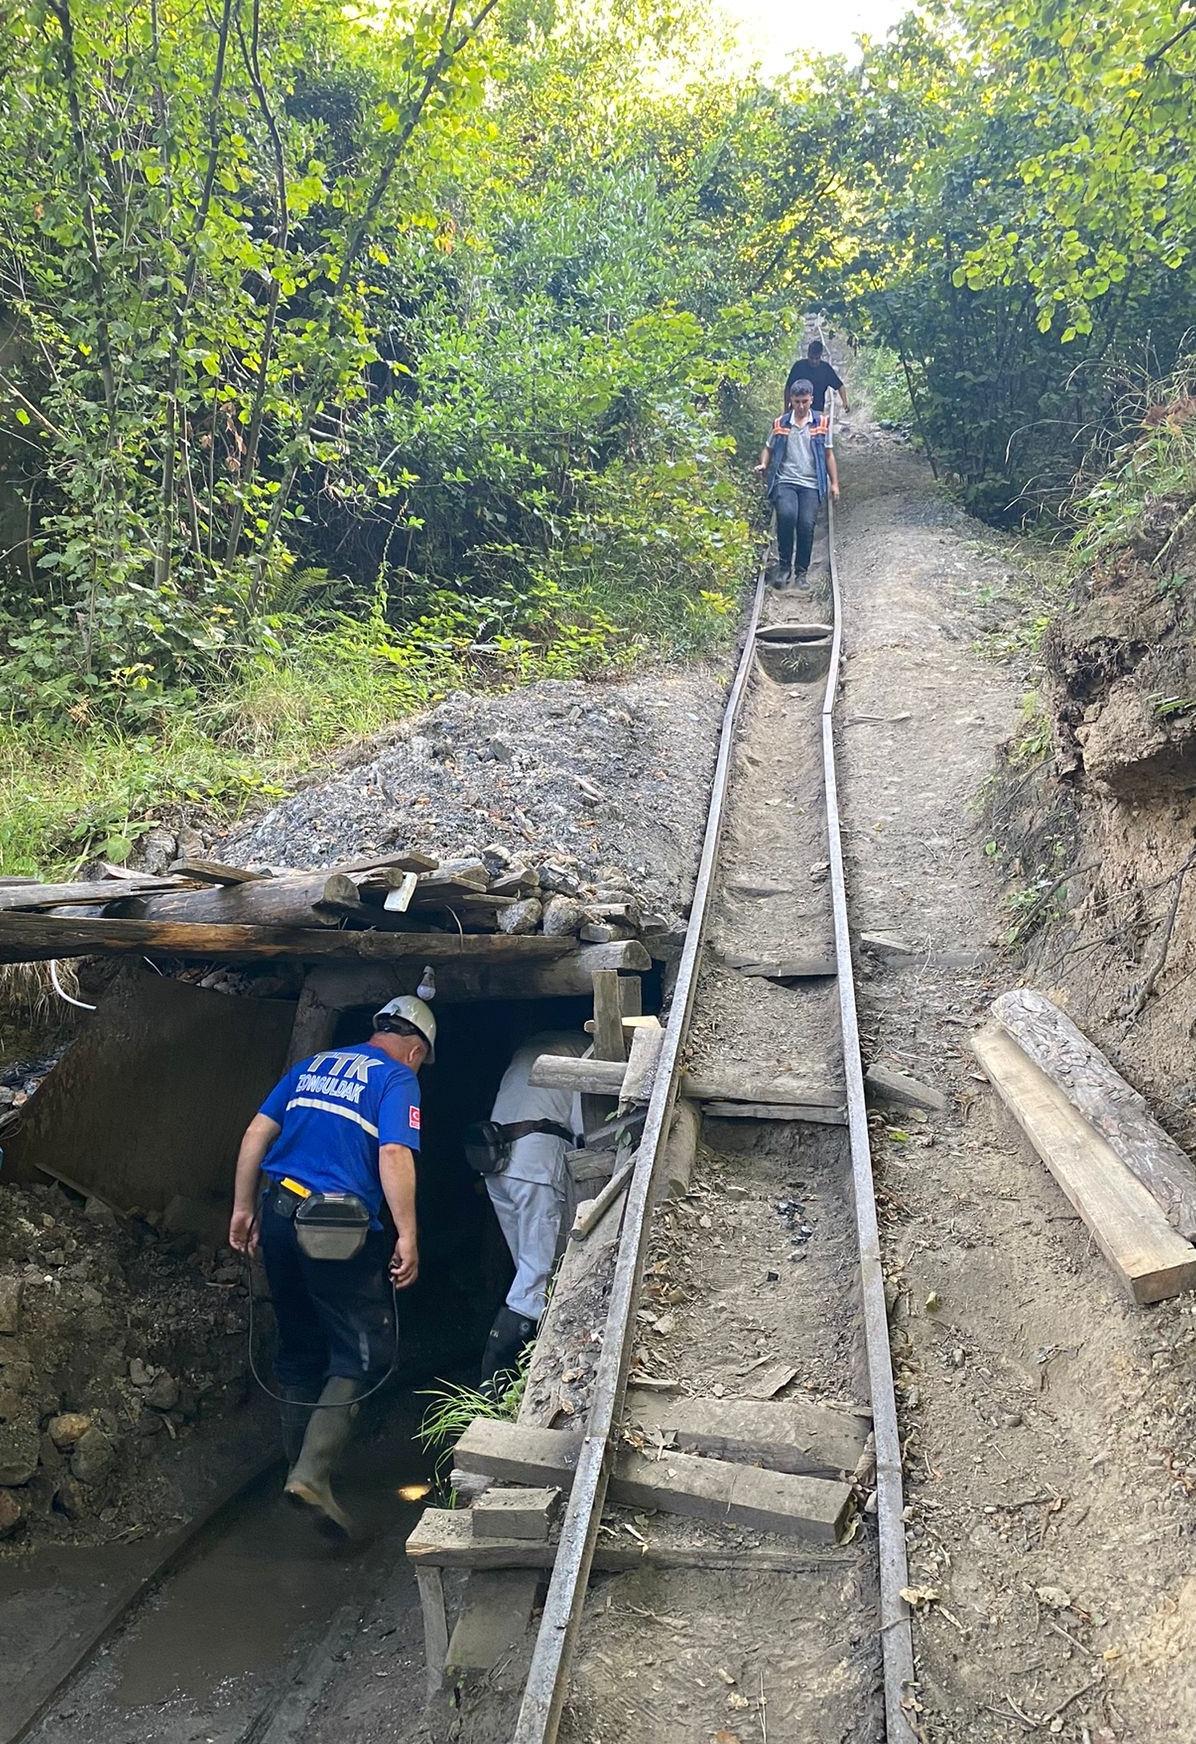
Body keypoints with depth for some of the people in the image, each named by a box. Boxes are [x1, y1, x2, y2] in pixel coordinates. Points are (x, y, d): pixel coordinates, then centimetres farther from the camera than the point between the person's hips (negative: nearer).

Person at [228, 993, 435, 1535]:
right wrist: (407, 1236, -15)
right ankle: (313, 1472, -6)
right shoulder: (397, 1078, -1)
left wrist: (244, 1207, 17)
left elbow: (257, 1132, 13)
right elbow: (394, 1155, -15)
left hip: (278, 1211, 7)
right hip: (338, 1225, -7)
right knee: (366, 1349, 4)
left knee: (300, 1345, 20)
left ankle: (301, 1465, 31)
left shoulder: (314, 1064, 17)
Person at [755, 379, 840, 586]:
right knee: (787, 515, -27)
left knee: (806, 525, -14)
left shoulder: (821, 423, 8)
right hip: (785, 481, -1)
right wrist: (763, 464, -5)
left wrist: (834, 483, 9)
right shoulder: (781, 423, 8)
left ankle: (801, 571, 3)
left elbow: (828, 455, 12)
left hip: (811, 484, 1)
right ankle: (784, 565, -10)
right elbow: (768, 448, 17)